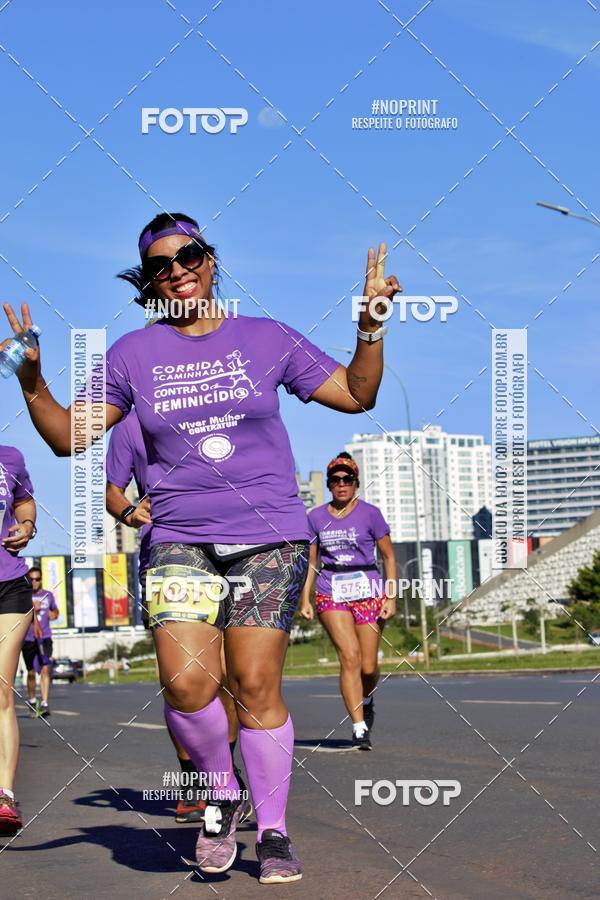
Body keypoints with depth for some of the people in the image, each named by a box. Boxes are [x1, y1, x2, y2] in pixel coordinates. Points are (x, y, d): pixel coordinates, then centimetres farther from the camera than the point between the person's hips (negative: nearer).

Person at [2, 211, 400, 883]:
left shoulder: (268, 340, 8)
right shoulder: (133, 354, 8)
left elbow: (356, 394, 12)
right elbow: (68, 437, 7)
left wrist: (371, 326, -1)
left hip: (269, 537, 0)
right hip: (179, 541, 1)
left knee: (255, 687, -5)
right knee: (186, 682, -18)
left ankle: (273, 831, 12)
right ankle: (221, 794, 10)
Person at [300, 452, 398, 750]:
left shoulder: (370, 513, 1)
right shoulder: (316, 517, 8)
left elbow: (389, 557, 3)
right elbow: (311, 562, 14)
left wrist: (391, 597, -4)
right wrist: (304, 599, 6)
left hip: (368, 591, -1)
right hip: (331, 592, 1)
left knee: (368, 667, -2)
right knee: (349, 656, -15)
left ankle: (366, 699, 34)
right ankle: (359, 728, -12)